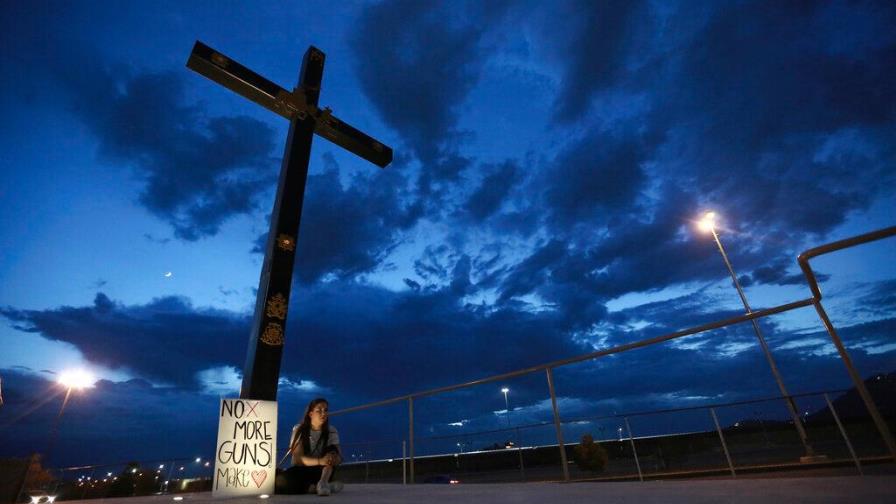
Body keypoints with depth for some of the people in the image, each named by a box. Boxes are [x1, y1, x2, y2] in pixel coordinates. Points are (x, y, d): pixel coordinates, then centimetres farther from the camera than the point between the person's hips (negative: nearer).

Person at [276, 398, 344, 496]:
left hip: (320, 472, 2)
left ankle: (323, 482, -41)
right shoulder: (299, 430, -9)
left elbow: (339, 457, -13)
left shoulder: (332, 431, -4)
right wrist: (320, 461, -36)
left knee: (332, 451, -24)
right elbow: (298, 459, -19)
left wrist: (335, 459, -40)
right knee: (280, 482, -33)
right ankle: (316, 487, -26)